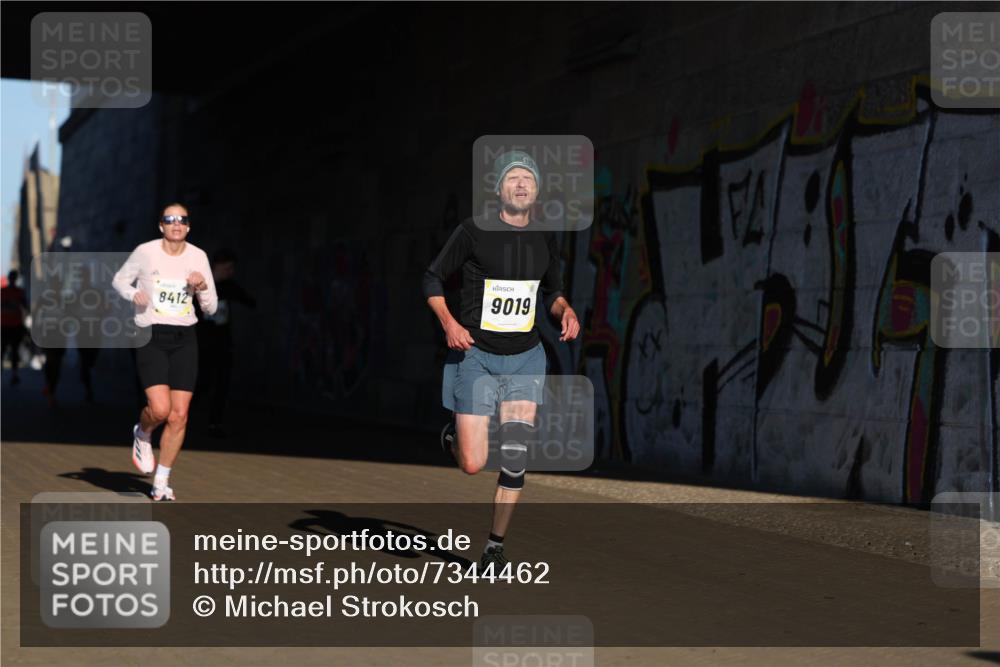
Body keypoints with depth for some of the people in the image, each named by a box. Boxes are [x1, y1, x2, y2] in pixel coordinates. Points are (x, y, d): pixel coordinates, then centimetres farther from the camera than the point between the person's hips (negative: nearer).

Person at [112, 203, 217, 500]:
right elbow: (119, 280, 12)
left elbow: (210, 308, 8)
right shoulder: (145, 252, -3)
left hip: (184, 339, 3)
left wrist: (202, 286, -12)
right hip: (151, 338, -3)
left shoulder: (198, 256, 4)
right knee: (160, 409, -19)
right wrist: (133, 294, -9)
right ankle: (142, 436, 18)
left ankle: (161, 482, 10)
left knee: (179, 415, -4)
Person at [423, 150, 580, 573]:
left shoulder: (544, 239, 4)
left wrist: (565, 310, -2)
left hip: (525, 357, 3)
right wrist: (448, 322, -16)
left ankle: (495, 545, 10)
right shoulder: (473, 233, -9)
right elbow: (433, 278, -1)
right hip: (476, 355, -3)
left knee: (515, 459, -6)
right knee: (473, 465, -6)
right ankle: (454, 436, 31)